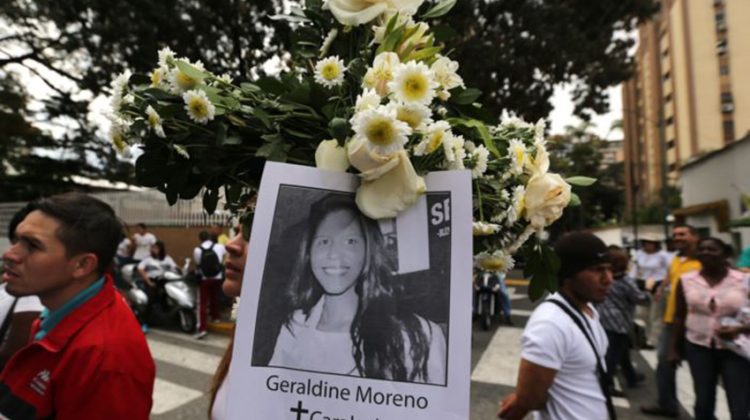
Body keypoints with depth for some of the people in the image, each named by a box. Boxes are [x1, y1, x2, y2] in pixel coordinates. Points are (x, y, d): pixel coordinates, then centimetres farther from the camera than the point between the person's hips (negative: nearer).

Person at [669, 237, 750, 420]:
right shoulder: (686, 281, -2)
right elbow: (679, 316, 5)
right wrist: (674, 348, 6)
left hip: (735, 349, -1)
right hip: (698, 347, 1)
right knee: (703, 402, 12)